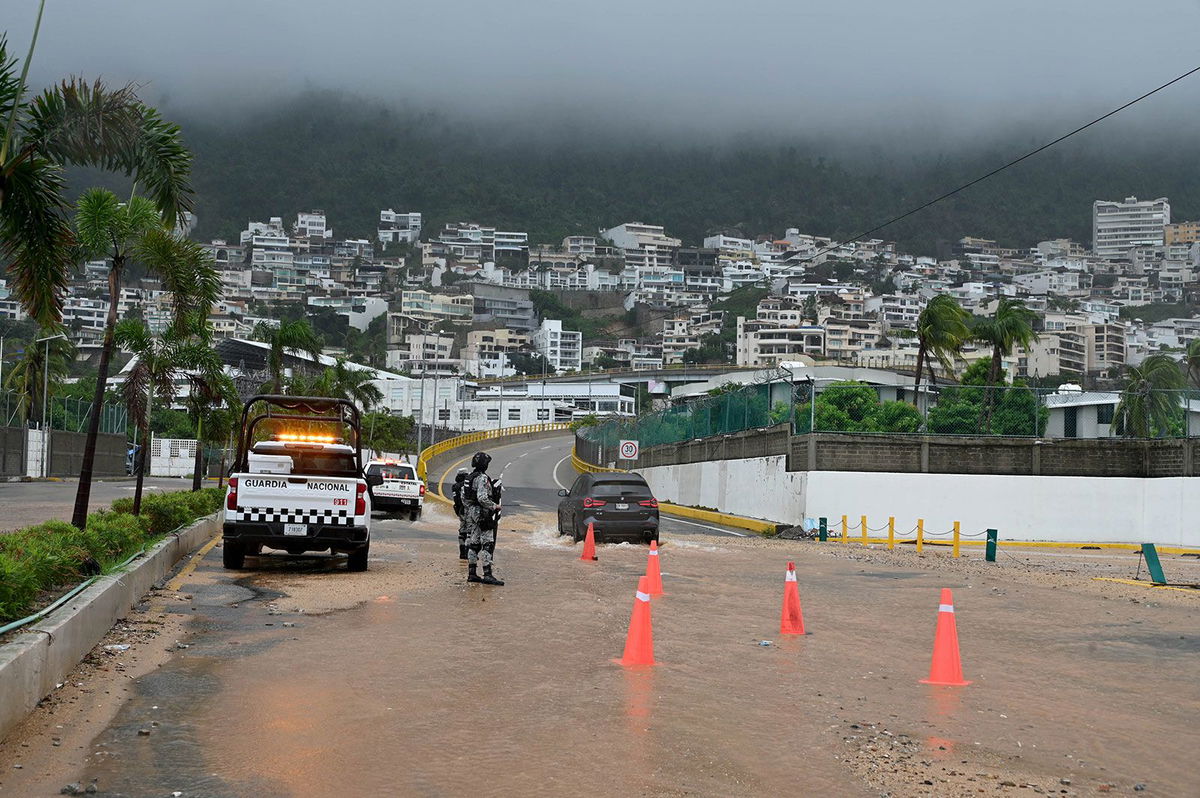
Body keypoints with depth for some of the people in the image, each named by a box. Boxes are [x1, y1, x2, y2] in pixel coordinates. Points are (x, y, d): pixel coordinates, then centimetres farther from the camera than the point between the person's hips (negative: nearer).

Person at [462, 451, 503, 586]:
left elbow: (463, 497, 18)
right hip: (482, 513, -9)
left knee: (473, 543, 11)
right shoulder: (482, 478, -16)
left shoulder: (469, 478, 13)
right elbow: (482, 498, -24)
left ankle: (471, 573, 13)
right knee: (488, 543, -8)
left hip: (470, 513, 9)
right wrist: (494, 506, -11)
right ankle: (487, 574, -14)